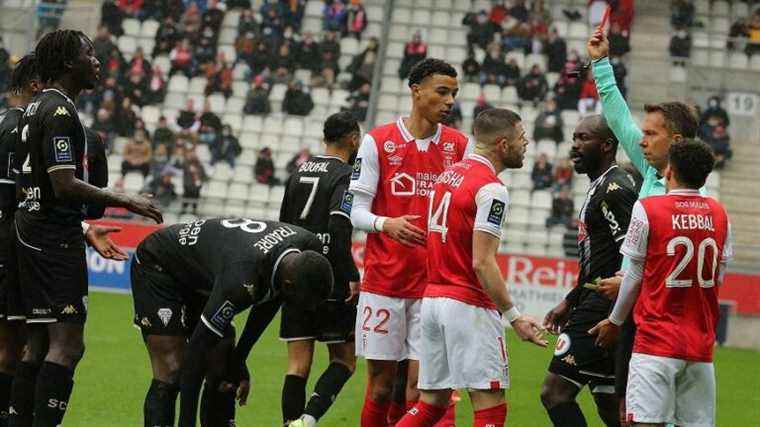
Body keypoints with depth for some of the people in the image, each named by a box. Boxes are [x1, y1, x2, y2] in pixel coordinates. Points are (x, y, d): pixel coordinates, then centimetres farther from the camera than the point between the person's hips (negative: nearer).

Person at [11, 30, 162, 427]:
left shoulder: (33, 109, 16)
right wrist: (124, 200, -14)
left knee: (39, 344, 12)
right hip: (56, 237, -10)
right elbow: (65, 185, -21)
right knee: (67, 344, -12)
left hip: (31, 229, 10)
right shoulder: (59, 111, -14)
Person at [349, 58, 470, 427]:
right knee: (380, 387, 3)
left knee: (420, 387, -3)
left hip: (435, 283, 1)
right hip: (383, 281, -1)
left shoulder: (459, 146, 7)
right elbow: (356, 209, 0)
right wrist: (386, 224, -20)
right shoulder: (378, 141, 0)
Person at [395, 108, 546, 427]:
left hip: (432, 299, 9)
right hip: (469, 306, -9)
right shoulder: (490, 188, -13)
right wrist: (514, 317, -15)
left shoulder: (448, 175, 14)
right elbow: (482, 263, -19)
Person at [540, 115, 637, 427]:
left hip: (603, 308, -11)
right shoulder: (601, 187, 19)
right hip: (595, 304, 11)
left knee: (555, 392, -11)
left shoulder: (615, 191, -14)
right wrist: (569, 303, 24)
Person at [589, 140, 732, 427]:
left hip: (657, 341, -5)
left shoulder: (647, 209, -6)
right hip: (702, 344, 5)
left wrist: (615, 322, 13)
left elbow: (635, 276, 0)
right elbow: (719, 277, 12)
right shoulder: (719, 215, 8)